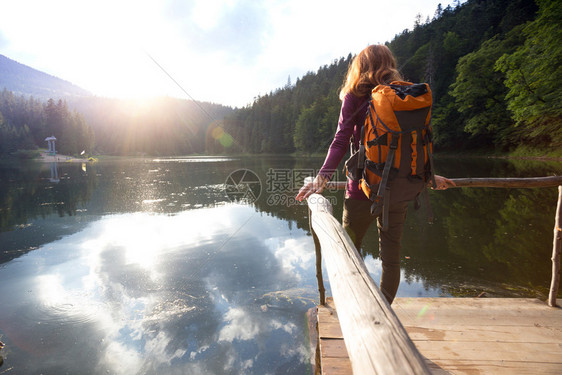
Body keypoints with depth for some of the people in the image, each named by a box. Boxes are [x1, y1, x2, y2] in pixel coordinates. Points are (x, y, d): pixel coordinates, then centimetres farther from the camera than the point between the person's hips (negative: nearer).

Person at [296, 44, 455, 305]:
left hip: (364, 186, -3)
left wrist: (322, 176, -15)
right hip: (397, 189, 4)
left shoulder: (355, 95, 1)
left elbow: (341, 140, -11)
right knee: (391, 256, 11)